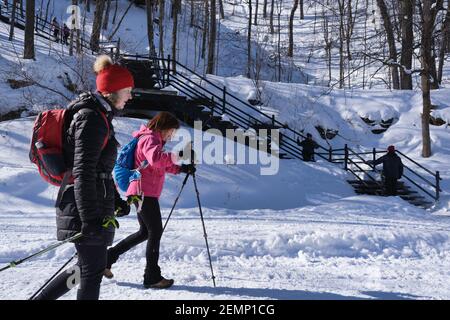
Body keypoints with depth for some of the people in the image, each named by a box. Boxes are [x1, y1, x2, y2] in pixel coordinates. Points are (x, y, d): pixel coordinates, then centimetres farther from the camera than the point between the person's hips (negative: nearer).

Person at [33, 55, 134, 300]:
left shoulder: (100, 116, 16)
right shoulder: (92, 118, -16)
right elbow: (83, 172, -22)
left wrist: (116, 201, 26)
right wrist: (91, 219, -25)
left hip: (94, 208, 10)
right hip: (84, 208, -10)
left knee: (87, 267, 18)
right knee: (93, 271, 0)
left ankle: (40, 299, 26)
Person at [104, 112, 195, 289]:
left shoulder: (153, 140, 22)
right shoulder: (150, 139, -11)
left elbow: (162, 166, 28)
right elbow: (155, 159, -32)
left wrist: (181, 169, 15)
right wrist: (172, 156, -20)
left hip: (144, 192, 11)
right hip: (145, 192, -11)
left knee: (145, 232, 16)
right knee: (155, 231, -5)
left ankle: (108, 257, 19)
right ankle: (152, 277, 0)